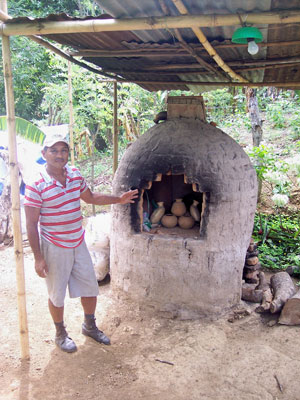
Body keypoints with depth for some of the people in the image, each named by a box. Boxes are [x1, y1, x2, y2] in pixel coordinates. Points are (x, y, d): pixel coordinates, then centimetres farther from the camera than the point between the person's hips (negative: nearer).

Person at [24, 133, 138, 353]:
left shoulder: (75, 174, -1)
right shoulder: (37, 185, -19)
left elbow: (91, 197, 17)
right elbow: (31, 224, -15)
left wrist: (118, 200, 11)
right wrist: (38, 258, -16)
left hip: (78, 243, 6)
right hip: (54, 248, -6)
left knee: (90, 287, 16)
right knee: (57, 294, 12)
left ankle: (90, 326, 41)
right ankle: (61, 334, 37)